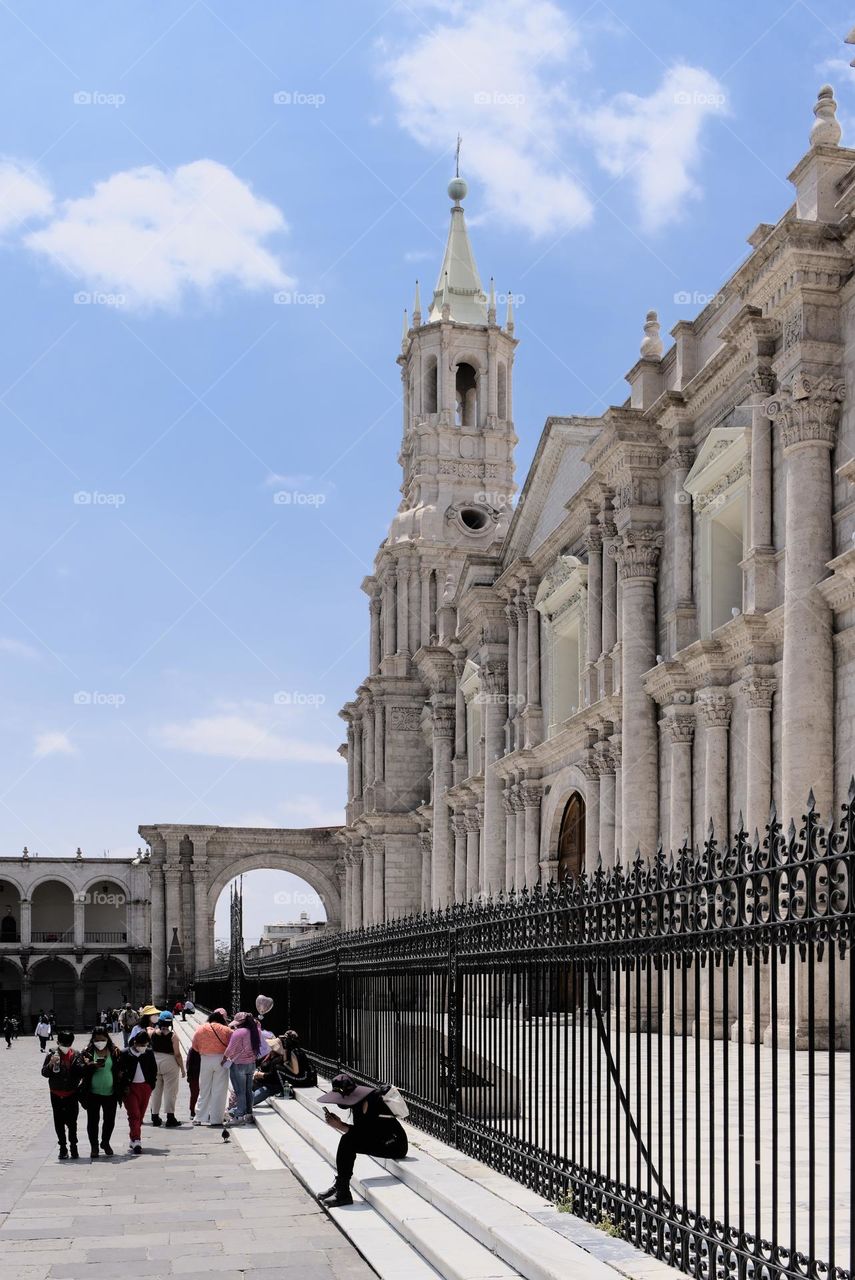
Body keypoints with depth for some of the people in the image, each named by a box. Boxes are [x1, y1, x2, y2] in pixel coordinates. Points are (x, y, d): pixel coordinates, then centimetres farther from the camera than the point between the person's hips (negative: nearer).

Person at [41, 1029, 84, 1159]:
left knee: (72, 1122, 0)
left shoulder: (75, 1055, -4)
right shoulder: (52, 1055, -1)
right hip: (56, 1094, 1)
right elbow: (44, 1073, -5)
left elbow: (81, 1072, -9)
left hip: (72, 1094, -1)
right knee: (59, 1122, 8)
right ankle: (63, 1147, 18)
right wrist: (51, 1063, -22)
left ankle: (73, 1146, 14)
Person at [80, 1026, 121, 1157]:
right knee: (93, 1120, 2)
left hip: (110, 1093, 1)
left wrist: (120, 1090, -2)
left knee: (110, 1120, 10)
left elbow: (119, 1070, 5)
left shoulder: (114, 1052, 1)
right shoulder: (88, 1052, -2)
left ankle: (105, 1143, 32)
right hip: (93, 1093, -1)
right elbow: (81, 1069, -9)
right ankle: (94, 1146, 16)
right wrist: (91, 1066, -28)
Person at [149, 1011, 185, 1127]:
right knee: (170, 1091, 2)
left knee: (156, 1090, 15)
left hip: (154, 1062, 4)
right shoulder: (172, 1035, -13)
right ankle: (170, 1118, 0)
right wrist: (182, 1068, -3)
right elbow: (177, 1054, -12)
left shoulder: (152, 1033, -4)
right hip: (170, 1064, -4)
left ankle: (155, 1117, 21)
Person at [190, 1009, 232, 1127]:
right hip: (221, 1059, -2)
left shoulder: (200, 1029, -1)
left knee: (204, 1090, 13)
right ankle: (216, 1120, 2)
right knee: (219, 1091, 4)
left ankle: (199, 1118, 14)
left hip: (205, 1060, 2)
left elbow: (194, 1046, 6)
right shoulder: (225, 1030, -7)